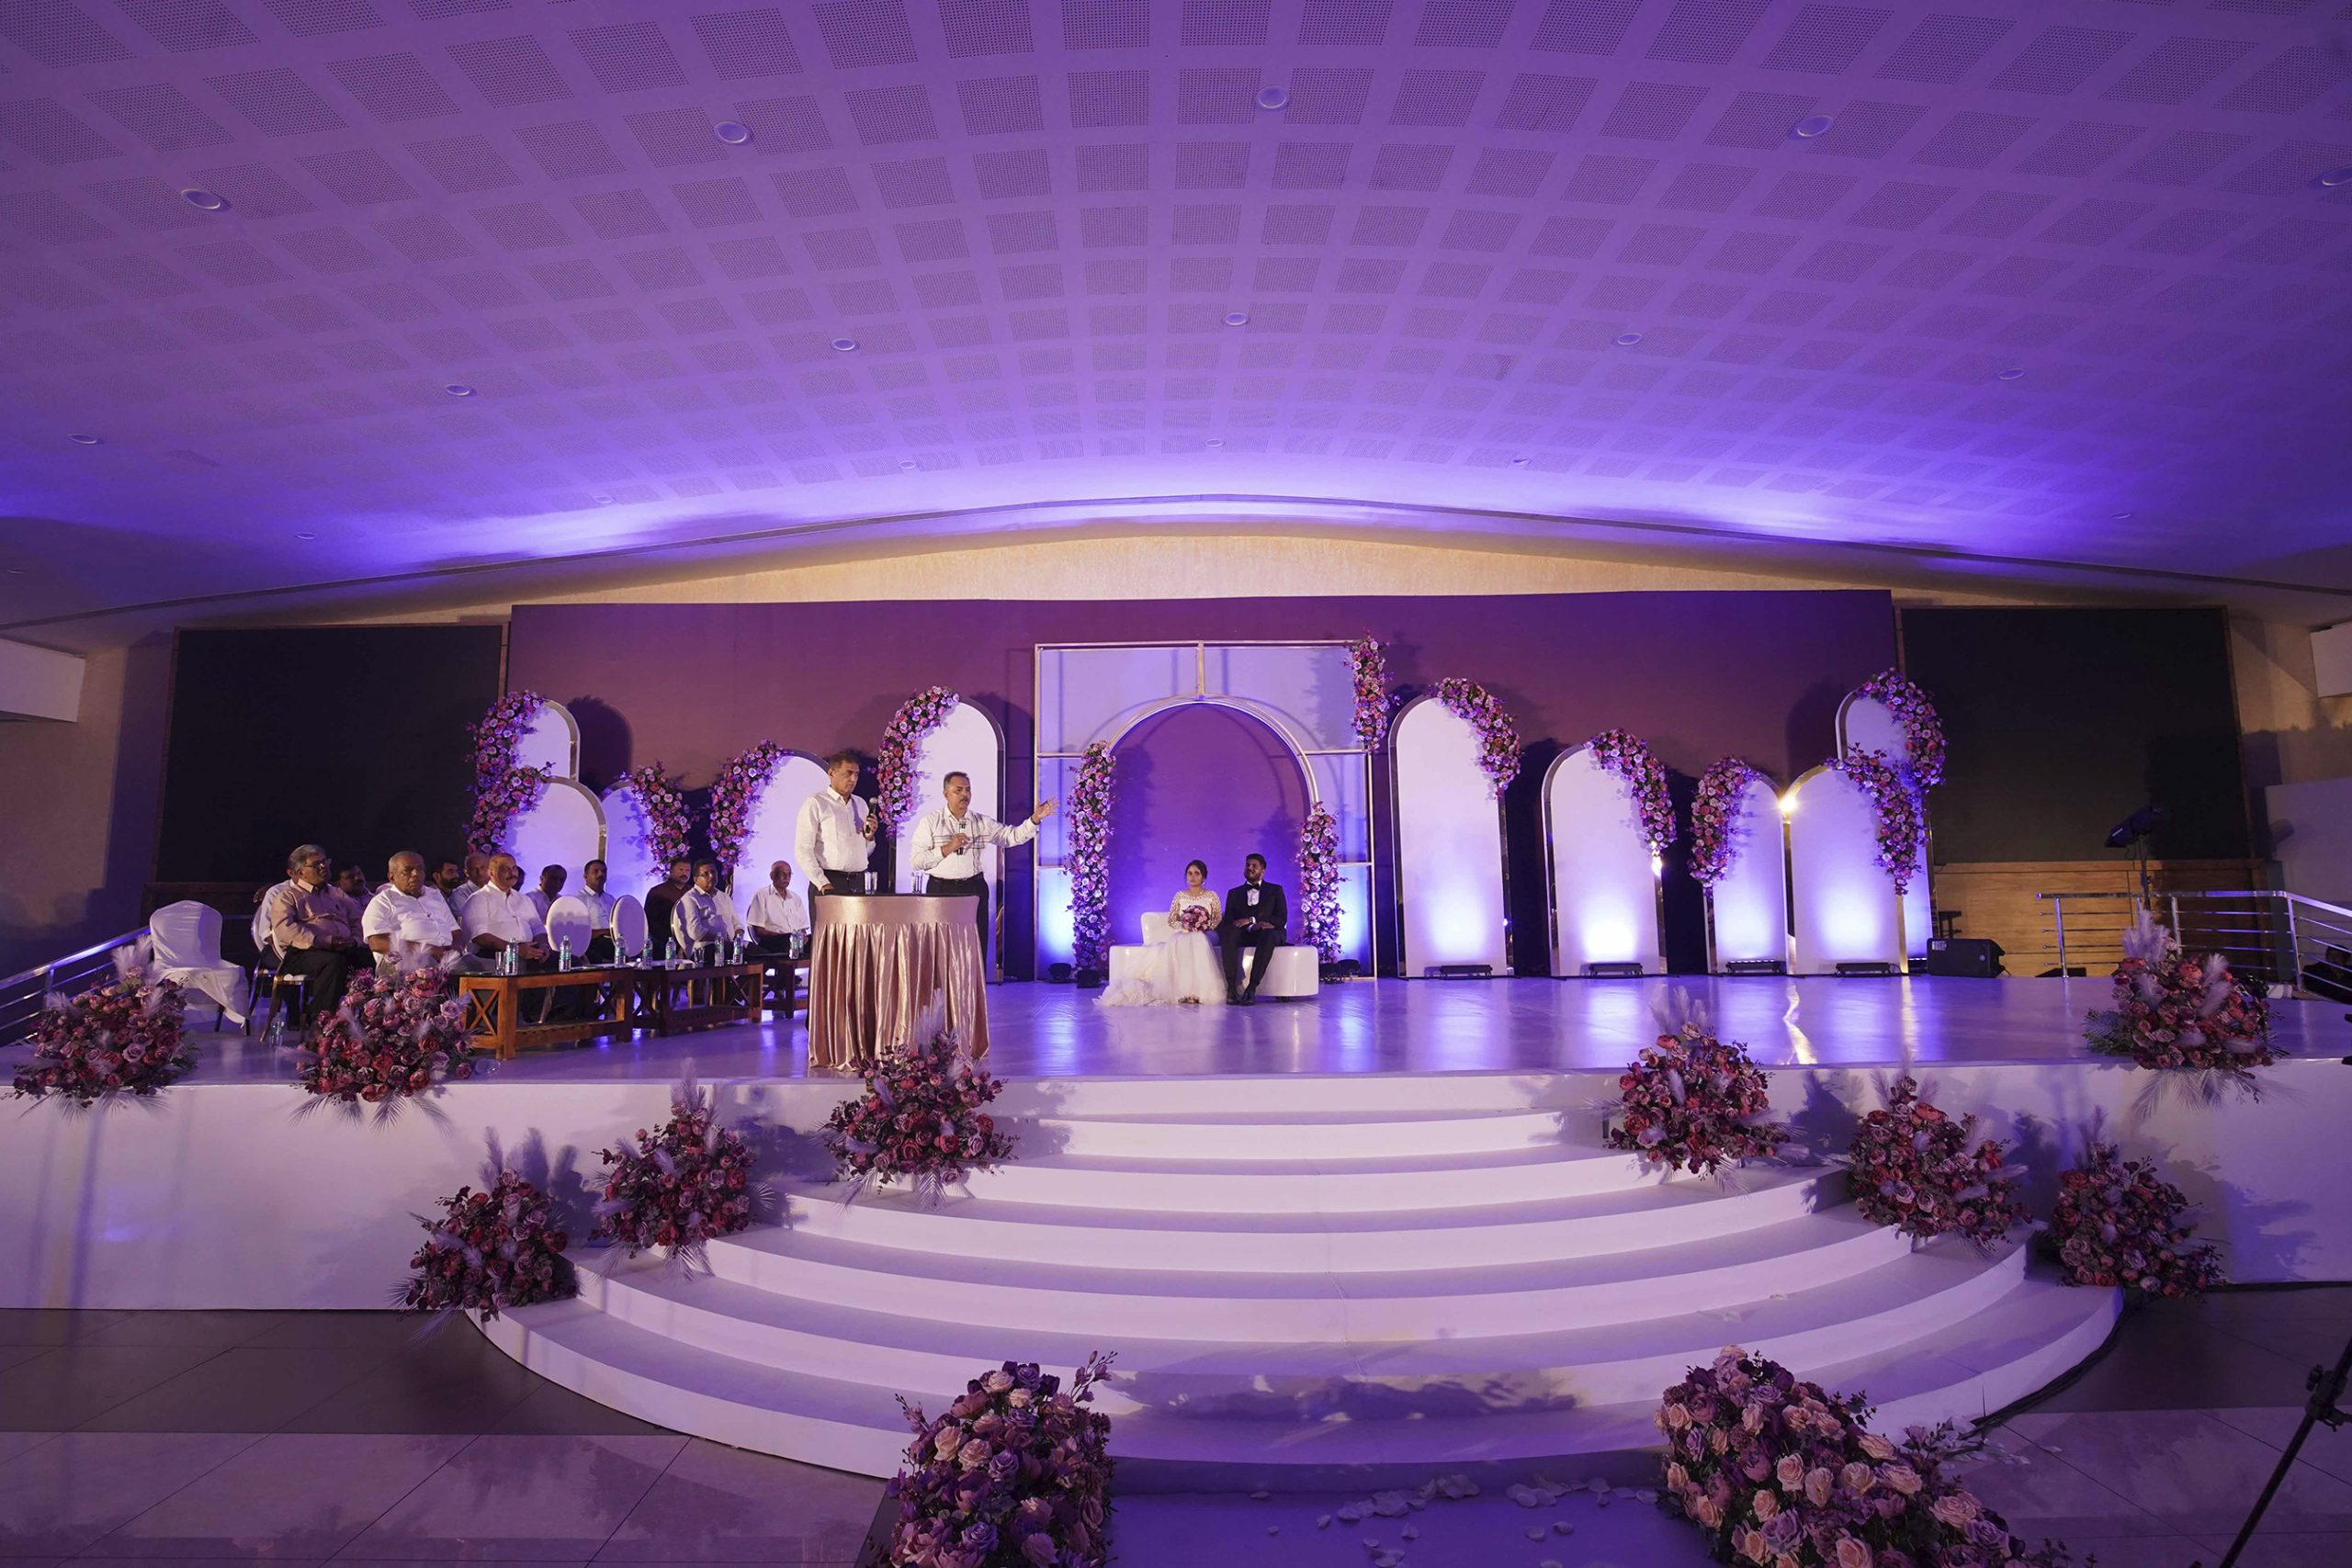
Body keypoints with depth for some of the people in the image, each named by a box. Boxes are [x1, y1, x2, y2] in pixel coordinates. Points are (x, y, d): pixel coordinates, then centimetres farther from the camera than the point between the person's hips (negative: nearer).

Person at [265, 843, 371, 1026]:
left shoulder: (338, 894, 31)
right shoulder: (287, 896, 14)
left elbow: (358, 921, 24)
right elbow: (285, 928, -4)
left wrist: (355, 941, -1)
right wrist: (324, 941, -17)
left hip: (345, 949, 5)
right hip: (302, 953, -5)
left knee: (371, 957, -27)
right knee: (334, 962, -39)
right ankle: (319, 1021, -37)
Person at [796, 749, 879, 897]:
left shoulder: (861, 804, 16)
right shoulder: (815, 803, -2)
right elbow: (803, 850, -8)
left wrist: (869, 836, 0)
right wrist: (822, 884, -15)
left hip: (859, 883, 5)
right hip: (829, 884, -5)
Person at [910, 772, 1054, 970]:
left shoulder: (982, 822, 8)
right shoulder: (930, 821, 0)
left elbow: (1012, 836, 1)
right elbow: (917, 861, -7)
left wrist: (1035, 819, -13)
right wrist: (947, 848, -16)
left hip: (975, 889, 2)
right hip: (941, 890, -2)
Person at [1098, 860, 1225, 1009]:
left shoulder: (1211, 895, 9)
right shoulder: (1180, 896, 13)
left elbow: (1219, 918, 4)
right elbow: (1171, 920, 11)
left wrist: (1205, 927, -14)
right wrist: (1183, 926, -10)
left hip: (1203, 935, -1)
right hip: (1182, 934, 1)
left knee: (1197, 943, -39)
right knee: (1176, 944, -36)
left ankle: (1197, 991, -42)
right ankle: (1182, 991, -40)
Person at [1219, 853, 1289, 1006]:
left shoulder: (1275, 890, 17)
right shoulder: (1234, 893, 21)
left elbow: (1282, 919, 3)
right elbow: (1228, 920, 6)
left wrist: (1251, 920, -11)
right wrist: (1254, 925, -14)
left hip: (1268, 933, -1)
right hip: (1243, 935, 2)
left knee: (1268, 935, -39)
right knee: (1228, 932, -34)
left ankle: (1251, 988, -41)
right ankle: (1231, 987, -39)